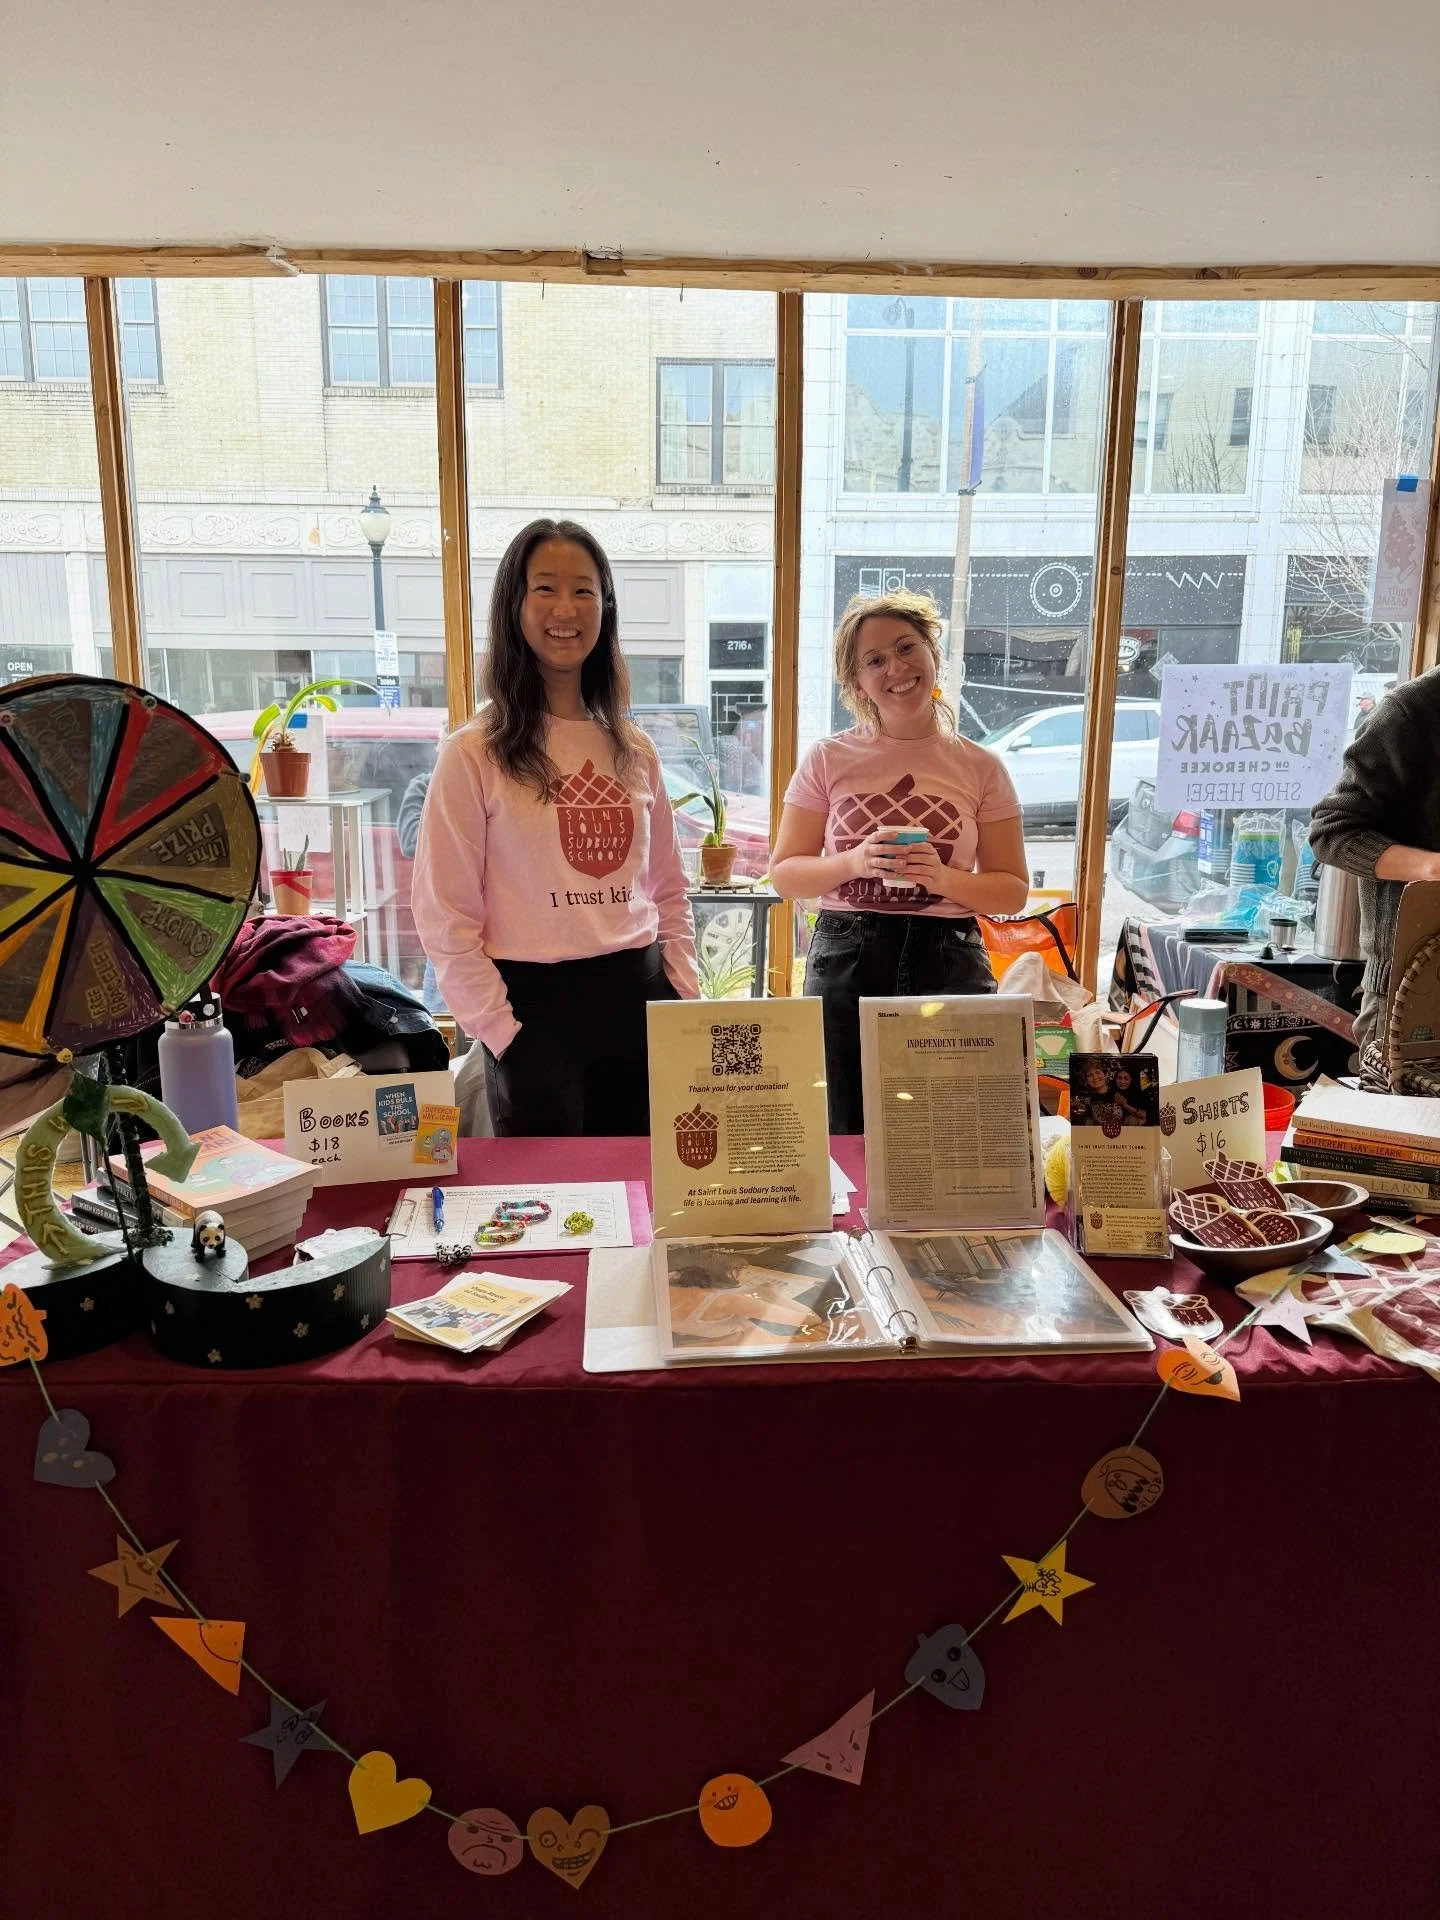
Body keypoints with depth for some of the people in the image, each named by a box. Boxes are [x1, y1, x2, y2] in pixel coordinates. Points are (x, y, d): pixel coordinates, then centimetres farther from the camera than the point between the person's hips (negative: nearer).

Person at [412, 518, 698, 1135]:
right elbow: (444, 916, -8)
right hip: (537, 1007, -4)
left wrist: (686, 998, 5)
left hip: (639, 998, 4)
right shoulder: (475, 754, -6)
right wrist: (502, 1032, -11)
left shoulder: (632, 750, 9)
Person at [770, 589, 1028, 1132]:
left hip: (948, 961, 0)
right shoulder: (828, 760, 4)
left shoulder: (981, 768, 4)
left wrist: (944, 878, -13)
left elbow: (1013, 891, 5)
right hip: (846, 961, 0)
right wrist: (857, 862, -14)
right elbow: (784, 874, 4)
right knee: (842, 1140, 6)